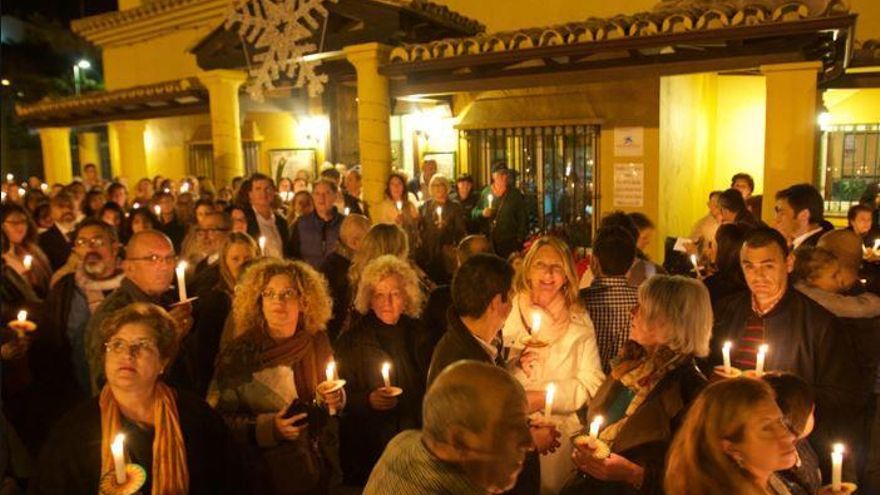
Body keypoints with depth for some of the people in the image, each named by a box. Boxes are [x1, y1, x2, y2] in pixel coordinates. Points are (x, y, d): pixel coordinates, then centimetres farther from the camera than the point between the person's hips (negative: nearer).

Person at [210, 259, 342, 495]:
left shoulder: (317, 342, -4)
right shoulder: (239, 352, -14)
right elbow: (218, 418, -15)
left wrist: (336, 399, -11)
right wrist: (267, 427, -25)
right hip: (264, 473, -3)